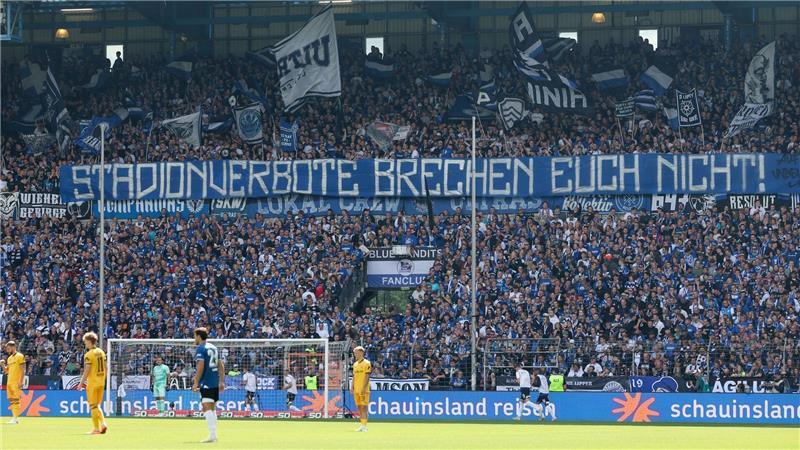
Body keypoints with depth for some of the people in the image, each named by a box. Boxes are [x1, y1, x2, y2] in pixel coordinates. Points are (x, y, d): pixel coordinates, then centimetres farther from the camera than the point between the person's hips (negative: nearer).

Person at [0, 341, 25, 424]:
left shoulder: (20, 356, -6)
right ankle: (14, 417, 12)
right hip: (9, 382, 8)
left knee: (16, 400, -11)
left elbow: (23, 370, -11)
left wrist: (20, 382, -18)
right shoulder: (9, 358, 18)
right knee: (11, 400, 7)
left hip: (16, 382, -8)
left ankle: (15, 418, -12)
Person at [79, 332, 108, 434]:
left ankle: (96, 428, 1)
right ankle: (103, 424, 1)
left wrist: (82, 382, -9)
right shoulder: (101, 352, 8)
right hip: (101, 382, 7)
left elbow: (87, 371, -16)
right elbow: (105, 368, 12)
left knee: (93, 405, 0)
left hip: (93, 383, -7)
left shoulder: (89, 355, -14)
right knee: (96, 405, 16)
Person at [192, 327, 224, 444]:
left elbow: (201, 366, -16)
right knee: (212, 408, 17)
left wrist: (196, 382, -14)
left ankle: (212, 435, -22)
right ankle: (214, 435, 21)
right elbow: (221, 365, 17)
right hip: (215, 383, 8)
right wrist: (222, 381, 21)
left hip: (206, 382, -8)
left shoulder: (201, 348, -8)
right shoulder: (213, 347, 16)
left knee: (207, 408, -12)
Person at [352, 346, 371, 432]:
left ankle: (364, 426, -10)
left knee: (364, 407, -9)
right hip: (357, 389, 7)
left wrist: (364, 388, -17)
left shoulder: (366, 363, -5)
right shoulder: (355, 364, 16)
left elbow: (367, 376, -10)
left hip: (364, 389, -7)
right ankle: (362, 424, 11)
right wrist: (352, 388, 13)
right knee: (359, 407, 7)